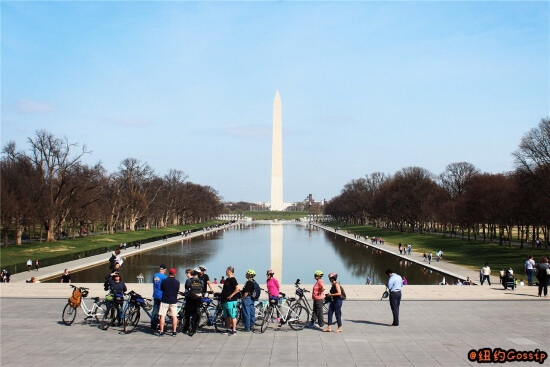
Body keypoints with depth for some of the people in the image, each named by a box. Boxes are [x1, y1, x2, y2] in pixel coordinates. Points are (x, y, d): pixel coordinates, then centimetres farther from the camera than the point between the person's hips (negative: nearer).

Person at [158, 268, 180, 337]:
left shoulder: (164, 281, -8)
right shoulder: (177, 282, -6)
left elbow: (161, 289, 6)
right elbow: (177, 290, 6)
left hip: (164, 300, -1)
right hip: (173, 301, 1)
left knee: (162, 316, 4)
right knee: (174, 316, 8)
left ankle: (161, 331, 3)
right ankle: (174, 331, 8)